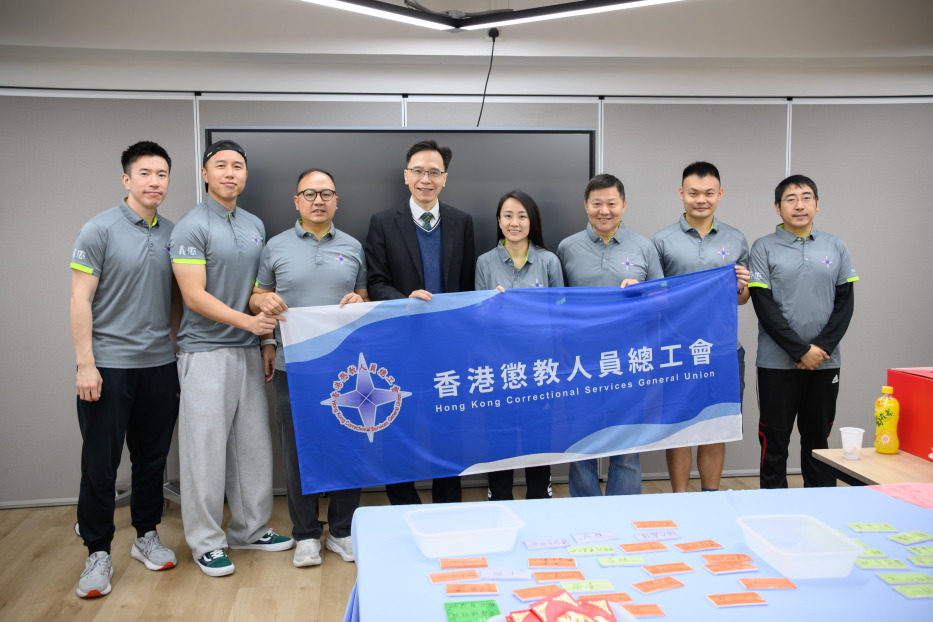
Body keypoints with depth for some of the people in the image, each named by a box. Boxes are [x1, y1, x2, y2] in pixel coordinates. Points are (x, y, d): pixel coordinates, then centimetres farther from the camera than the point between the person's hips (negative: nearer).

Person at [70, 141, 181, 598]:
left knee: (153, 456, 13)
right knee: (100, 462, 2)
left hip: (160, 363, 5)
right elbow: (81, 298, -8)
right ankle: (98, 553, 15)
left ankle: (146, 536, 28)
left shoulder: (172, 234, 8)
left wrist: (178, 348, 10)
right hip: (109, 364, -4)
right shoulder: (100, 230, -6)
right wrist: (85, 363, -13)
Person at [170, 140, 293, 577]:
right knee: (206, 448, 0)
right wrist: (248, 321, -21)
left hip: (247, 350, 7)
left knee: (254, 444, 12)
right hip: (206, 352, -7)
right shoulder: (192, 227, -9)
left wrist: (267, 341, 11)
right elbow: (195, 297, -15)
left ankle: (250, 529, 25)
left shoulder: (255, 226, 12)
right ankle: (206, 541, 12)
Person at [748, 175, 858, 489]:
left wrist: (822, 347, -8)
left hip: (825, 362, 3)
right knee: (775, 439, 5)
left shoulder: (836, 247, 8)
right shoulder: (764, 248, -1)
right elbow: (764, 306, -8)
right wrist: (800, 350, -13)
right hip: (777, 363, -3)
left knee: (817, 439, 12)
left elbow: (845, 302, 5)